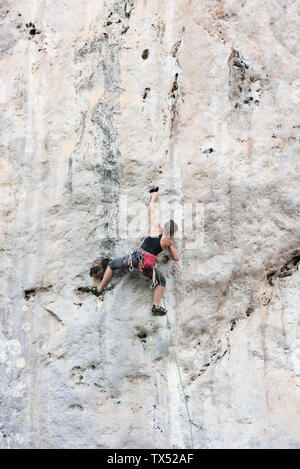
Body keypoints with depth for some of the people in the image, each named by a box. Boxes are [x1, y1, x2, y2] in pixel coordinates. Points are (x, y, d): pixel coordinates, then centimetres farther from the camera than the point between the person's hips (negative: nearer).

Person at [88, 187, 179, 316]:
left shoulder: (156, 227, 12)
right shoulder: (169, 242, 11)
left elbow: (151, 209, 24)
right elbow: (176, 258, 20)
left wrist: (154, 196, 41)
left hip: (136, 257, 1)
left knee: (112, 264, 26)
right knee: (161, 282, 26)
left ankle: (99, 289, 29)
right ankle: (156, 306, 8)